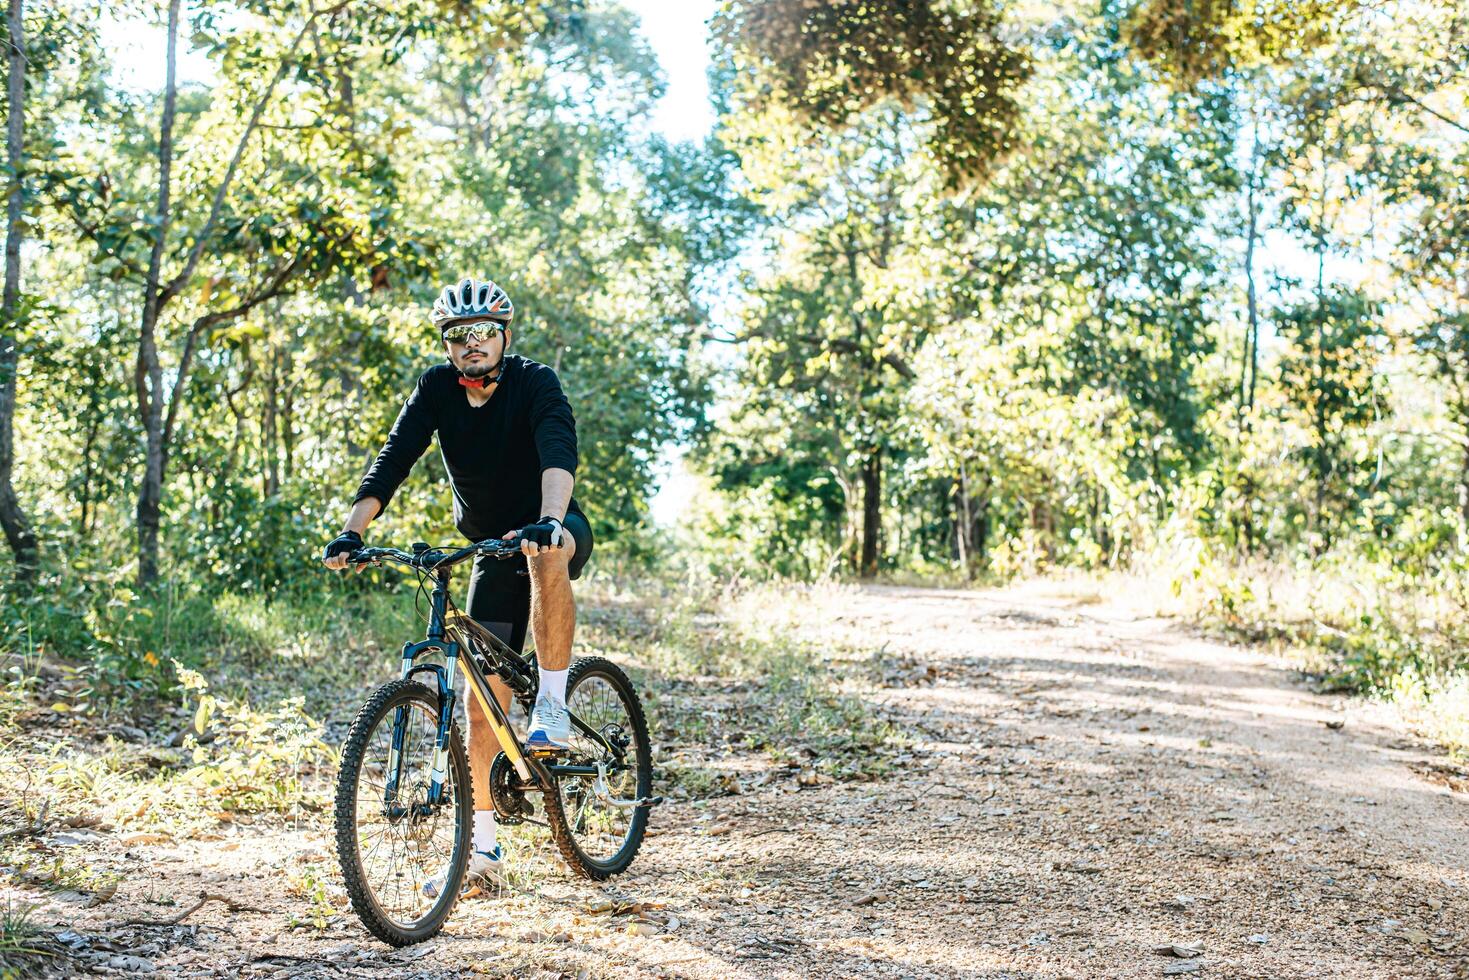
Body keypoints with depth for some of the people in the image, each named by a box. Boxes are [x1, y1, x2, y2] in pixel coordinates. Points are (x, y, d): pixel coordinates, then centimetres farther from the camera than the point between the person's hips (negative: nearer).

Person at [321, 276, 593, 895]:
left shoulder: (535, 383, -19)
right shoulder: (437, 389, -8)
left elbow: (558, 453, -36)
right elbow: (394, 461, -17)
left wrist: (548, 522, -55)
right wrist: (351, 531, -32)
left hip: (555, 530, -4)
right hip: (491, 548, 4)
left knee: (547, 557, -42)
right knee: (483, 700, -2)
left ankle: (553, 706, -28)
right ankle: (481, 843, 6)